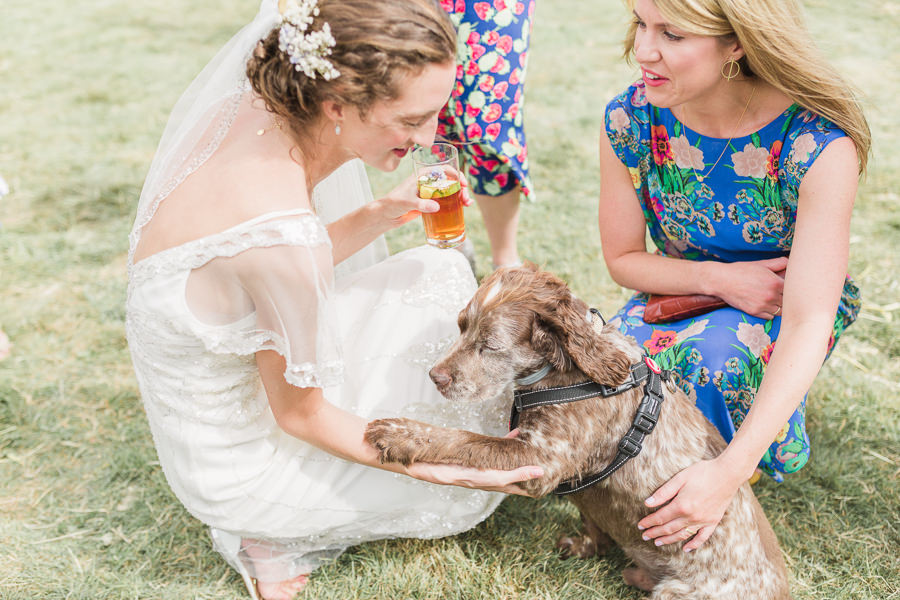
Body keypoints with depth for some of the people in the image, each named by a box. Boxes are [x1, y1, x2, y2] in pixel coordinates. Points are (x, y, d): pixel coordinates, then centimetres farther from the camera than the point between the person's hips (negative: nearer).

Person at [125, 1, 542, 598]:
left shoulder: (248, 114, -14)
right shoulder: (284, 235, -38)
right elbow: (300, 414, -22)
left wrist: (381, 214, -8)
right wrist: (437, 468, -19)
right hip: (238, 465, -7)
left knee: (440, 271, 11)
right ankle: (274, 532, 14)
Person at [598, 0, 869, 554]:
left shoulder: (819, 144, -31)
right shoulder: (631, 118, -19)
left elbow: (808, 323, -34)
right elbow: (623, 257, -5)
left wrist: (729, 471, -43)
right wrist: (720, 280, -25)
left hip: (785, 308, -3)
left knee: (714, 350, -35)